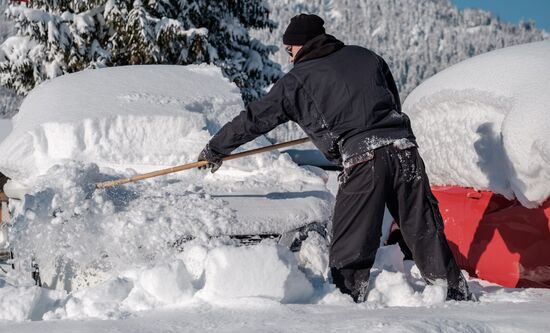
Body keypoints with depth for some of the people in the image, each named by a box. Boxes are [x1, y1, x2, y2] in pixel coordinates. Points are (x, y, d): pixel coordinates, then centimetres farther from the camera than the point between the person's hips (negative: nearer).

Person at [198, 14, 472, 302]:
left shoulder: (297, 80, 8)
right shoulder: (365, 56, 20)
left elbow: (254, 119, 14)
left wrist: (215, 150, 25)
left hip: (362, 160, -5)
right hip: (404, 147, 5)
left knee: (350, 246, 3)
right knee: (425, 230, 12)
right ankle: (457, 293, 16)